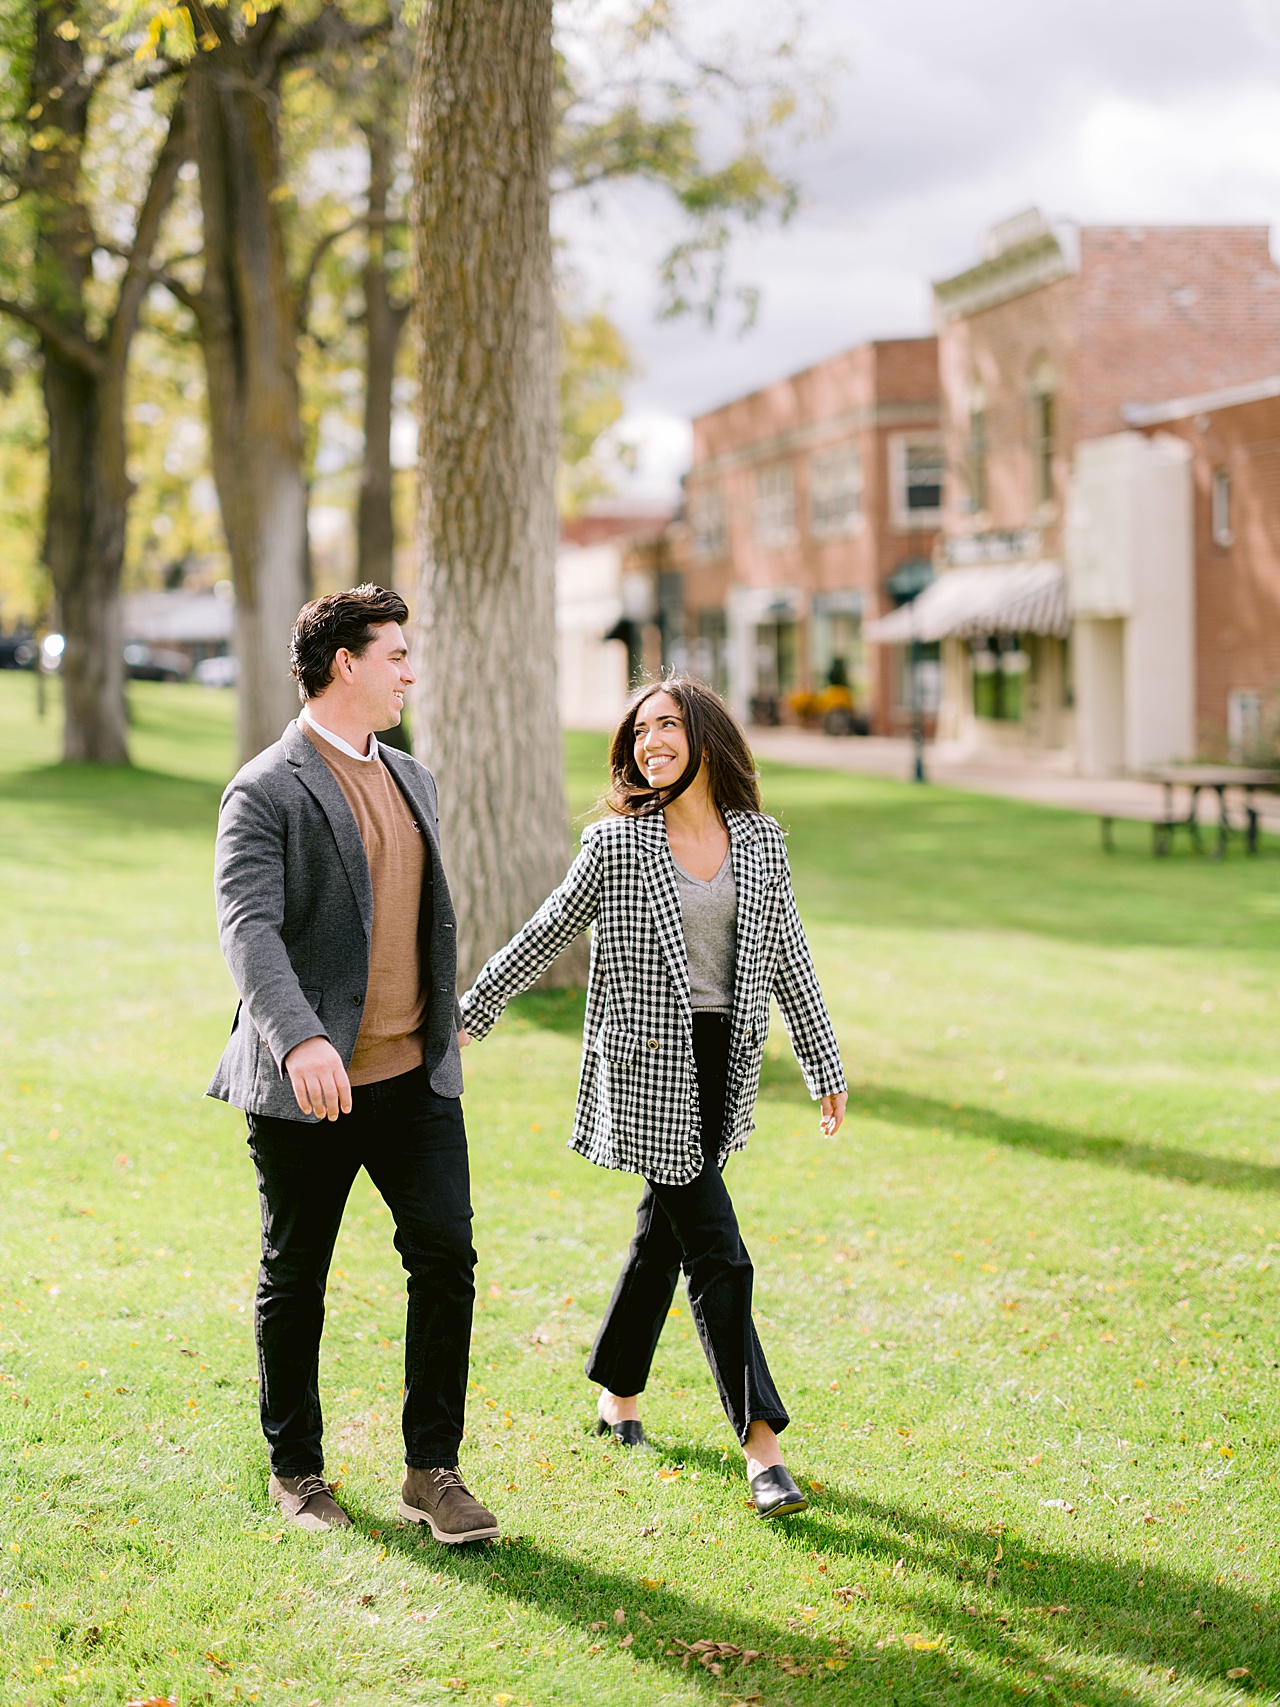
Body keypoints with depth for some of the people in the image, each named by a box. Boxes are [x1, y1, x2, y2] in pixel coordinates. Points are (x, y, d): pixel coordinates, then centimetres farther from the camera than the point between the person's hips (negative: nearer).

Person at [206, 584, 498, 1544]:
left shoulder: (411, 779, 15)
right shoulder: (266, 792, -10)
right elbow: (248, 927, -23)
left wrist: (448, 1021, 26)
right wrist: (300, 1040, -36)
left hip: (415, 1073, 6)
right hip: (307, 1088, -6)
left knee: (447, 1257, -2)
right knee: (295, 1283, 8)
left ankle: (433, 1471, 9)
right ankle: (296, 1470, 24)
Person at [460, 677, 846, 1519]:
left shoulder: (760, 840, 5)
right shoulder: (618, 843, -5)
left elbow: (790, 958, 11)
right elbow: (545, 937, 3)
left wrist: (827, 1069, 12)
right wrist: (466, 1017, 4)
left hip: (725, 1064, 4)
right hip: (650, 1069, -4)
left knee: (665, 1232, 15)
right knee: (718, 1252, -8)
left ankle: (618, 1392, 34)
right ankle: (762, 1442, -7)